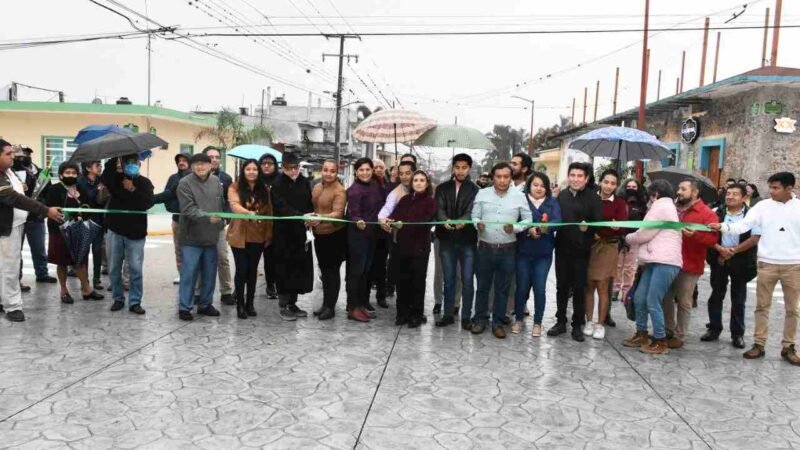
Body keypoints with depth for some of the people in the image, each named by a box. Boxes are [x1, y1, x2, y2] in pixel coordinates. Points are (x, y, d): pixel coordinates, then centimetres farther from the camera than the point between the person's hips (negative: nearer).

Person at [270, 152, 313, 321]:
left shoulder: (304, 182, 9)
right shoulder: (278, 184, -8)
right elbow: (282, 208, -20)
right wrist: (302, 216, -33)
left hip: (301, 232, 5)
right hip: (284, 232, -5)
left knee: (300, 268, 7)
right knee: (285, 269, -1)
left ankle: (292, 304, 20)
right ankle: (283, 306, 10)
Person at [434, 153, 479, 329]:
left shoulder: (475, 190, 1)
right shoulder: (443, 188, 7)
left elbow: (472, 211, -13)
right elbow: (439, 208, -6)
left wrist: (463, 221, -35)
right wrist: (444, 220, -29)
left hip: (468, 241, -2)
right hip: (447, 240, 2)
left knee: (467, 280, 4)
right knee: (448, 280, 10)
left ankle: (466, 316, 14)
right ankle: (448, 314, 21)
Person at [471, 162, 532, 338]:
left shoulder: (519, 196, -1)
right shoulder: (482, 194, 0)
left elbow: (528, 219, 2)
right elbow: (474, 216, 1)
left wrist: (515, 228, -16)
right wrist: (478, 224, -21)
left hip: (507, 250, 0)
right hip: (485, 248, 0)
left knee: (502, 288, 10)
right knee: (482, 286, 10)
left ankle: (497, 322, 21)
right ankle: (480, 319, 24)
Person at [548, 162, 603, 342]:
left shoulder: (593, 197, -4)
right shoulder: (561, 195, 6)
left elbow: (599, 223, -8)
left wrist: (587, 227, -27)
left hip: (581, 248, -3)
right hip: (562, 247, 3)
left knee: (579, 287, 5)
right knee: (562, 286, 11)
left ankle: (577, 325, 16)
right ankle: (561, 322, 23)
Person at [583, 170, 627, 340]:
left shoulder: (620, 203, -2)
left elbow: (624, 229, -10)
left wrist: (617, 228, -31)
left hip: (608, 248, -1)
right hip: (590, 246, 1)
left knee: (602, 288, 0)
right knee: (589, 286, 6)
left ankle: (600, 324, 11)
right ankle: (589, 321, 18)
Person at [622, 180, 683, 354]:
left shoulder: (661, 207, -6)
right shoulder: (667, 207, 28)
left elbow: (644, 234, -7)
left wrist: (628, 238, 10)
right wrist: (634, 240, 17)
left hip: (665, 263, -10)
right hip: (655, 261, 10)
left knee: (653, 303, -9)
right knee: (639, 298, 9)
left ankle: (660, 342, -1)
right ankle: (641, 334, 18)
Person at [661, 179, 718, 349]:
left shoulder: (707, 214, -6)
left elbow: (712, 238, -15)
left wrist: (695, 234, -30)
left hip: (689, 265, -6)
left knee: (684, 302, 3)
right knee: (666, 298, 11)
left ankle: (679, 336, 12)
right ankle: (668, 331, 24)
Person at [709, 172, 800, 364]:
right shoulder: (763, 206, -1)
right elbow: (744, 225, -9)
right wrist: (722, 226, -25)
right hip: (767, 263, 0)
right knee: (762, 305, 6)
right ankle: (759, 344, 15)